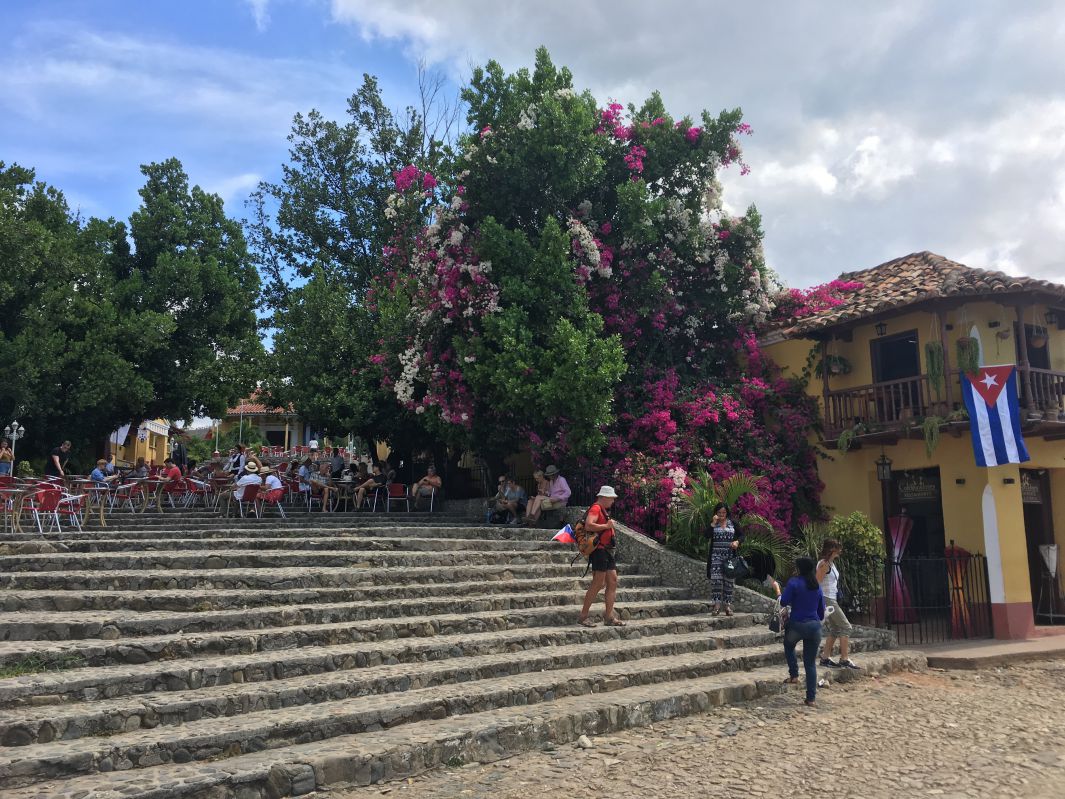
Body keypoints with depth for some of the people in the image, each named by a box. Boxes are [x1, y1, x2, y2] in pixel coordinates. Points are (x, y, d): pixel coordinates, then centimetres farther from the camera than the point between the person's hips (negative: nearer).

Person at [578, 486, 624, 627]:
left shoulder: (604, 510, 21)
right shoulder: (595, 508, -11)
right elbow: (588, 526, -26)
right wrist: (607, 526, -19)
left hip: (607, 551, 11)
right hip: (599, 550, -11)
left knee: (613, 581, 7)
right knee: (598, 584, -10)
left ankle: (609, 617, 9)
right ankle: (583, 616, -5)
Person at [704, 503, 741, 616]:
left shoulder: (733, 523, 8)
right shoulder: (712, 523, 5)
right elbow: (707, 535, -9)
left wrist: (737, 542, -11)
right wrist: (713, 523, -15)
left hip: (730, 556, 1)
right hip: (716, 556, -1)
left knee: (729, 580, 1)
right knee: (716, 580, -8)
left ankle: (728, 605, 6)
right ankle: (717, 604, -6)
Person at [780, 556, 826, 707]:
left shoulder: (794, 583, -8)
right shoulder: (817, 587, 9)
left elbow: (784, 602, -14)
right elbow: (822, 610, 15)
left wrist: (779, 593, 6)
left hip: (797, 625, -4)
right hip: (815, 626, 4)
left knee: (789, 646, 29)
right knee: (811, 663, 9)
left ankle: (794, 675, 15)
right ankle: (811, 698, 8)